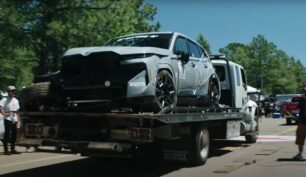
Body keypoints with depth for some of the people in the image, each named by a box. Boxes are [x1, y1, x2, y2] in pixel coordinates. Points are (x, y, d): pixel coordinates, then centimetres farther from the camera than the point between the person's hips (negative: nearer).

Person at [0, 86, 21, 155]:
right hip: (8, 119, -6)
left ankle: (13, 149, 18)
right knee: (7, 134, -5)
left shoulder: (16, 100, 16)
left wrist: (18, 120, 13)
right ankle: (6, 150, 0)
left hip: (14, 120, 7)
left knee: (14, 134, 9)